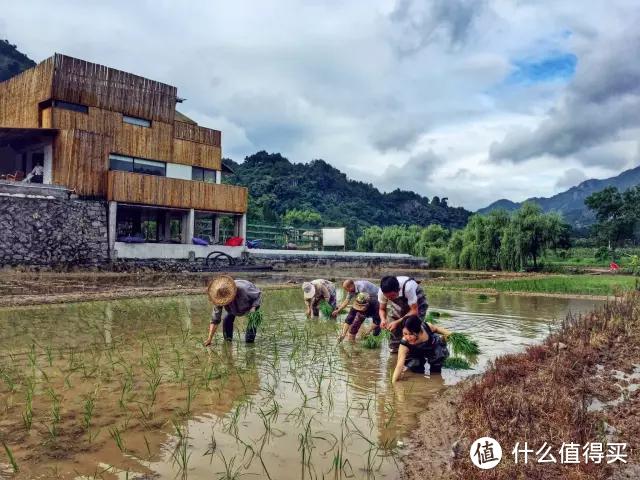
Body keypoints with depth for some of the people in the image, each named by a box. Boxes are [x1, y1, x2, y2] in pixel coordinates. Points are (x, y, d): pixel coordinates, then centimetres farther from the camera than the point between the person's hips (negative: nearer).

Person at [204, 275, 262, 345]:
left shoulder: (243, 289, -44)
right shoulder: (220, 298, -30)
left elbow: (258, 294, -24)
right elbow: (215, 320, -24)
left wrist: (253, 308, -38)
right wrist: (209, 339, -28)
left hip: (253, 302, -4)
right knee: (226, 319, -15)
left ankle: (250, 339, -2)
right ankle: (227, 340, 6)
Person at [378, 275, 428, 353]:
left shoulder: (408, 287, -42)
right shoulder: (382, 291, -29)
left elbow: (414, 311, -35)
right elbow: (382, 309, -12)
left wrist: (397, 322, -42)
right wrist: (383, 319, -33)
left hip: (417, 304, -4)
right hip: (399, 304, 4)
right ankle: (394, 348, 17)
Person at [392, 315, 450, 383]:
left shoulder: (427, 327, -38)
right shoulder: (405, 343, -40)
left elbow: (436, 328, -11)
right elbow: (399, 365, -41)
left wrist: (450, 334, -15)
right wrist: (393, 382, -47)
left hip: (433, 346, 1)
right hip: (417, 354, -1)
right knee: (410, 364, -17)